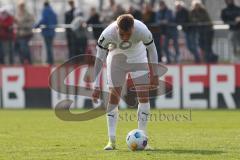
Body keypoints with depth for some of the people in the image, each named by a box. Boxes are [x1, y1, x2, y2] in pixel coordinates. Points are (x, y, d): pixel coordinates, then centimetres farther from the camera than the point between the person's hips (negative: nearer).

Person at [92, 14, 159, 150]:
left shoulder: (142, 30, -34)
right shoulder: (107, 34, -35)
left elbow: (152, 49, -14)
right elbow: (99, 60, -25)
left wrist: (154, 74, -9)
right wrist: (97, 86, -26)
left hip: (137, 57, 1)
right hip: (116, 57, 0)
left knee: (144, 96, -10)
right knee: (114, 97, -8)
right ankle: (112, 140, -5)